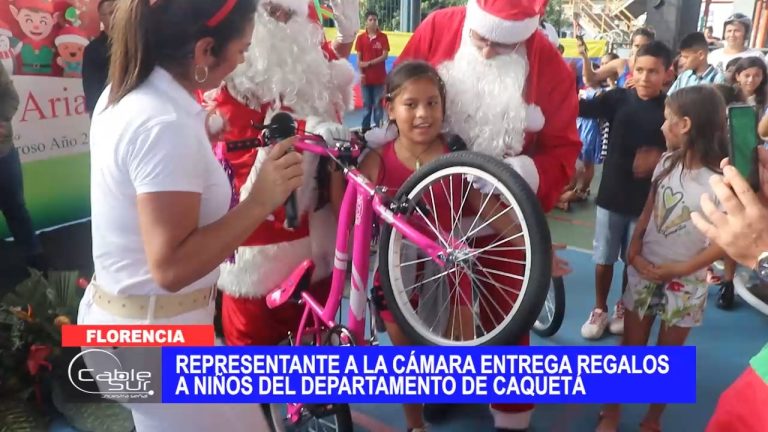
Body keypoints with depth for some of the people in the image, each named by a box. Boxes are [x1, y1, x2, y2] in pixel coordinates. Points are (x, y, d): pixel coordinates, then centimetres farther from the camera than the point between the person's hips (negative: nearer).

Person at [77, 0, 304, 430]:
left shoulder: (123, 93, 2)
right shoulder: (166, 125, -28)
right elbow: (171, 268, -29)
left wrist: (199, 129, 23)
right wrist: (261, 202, -31)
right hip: (153, 336, -9)